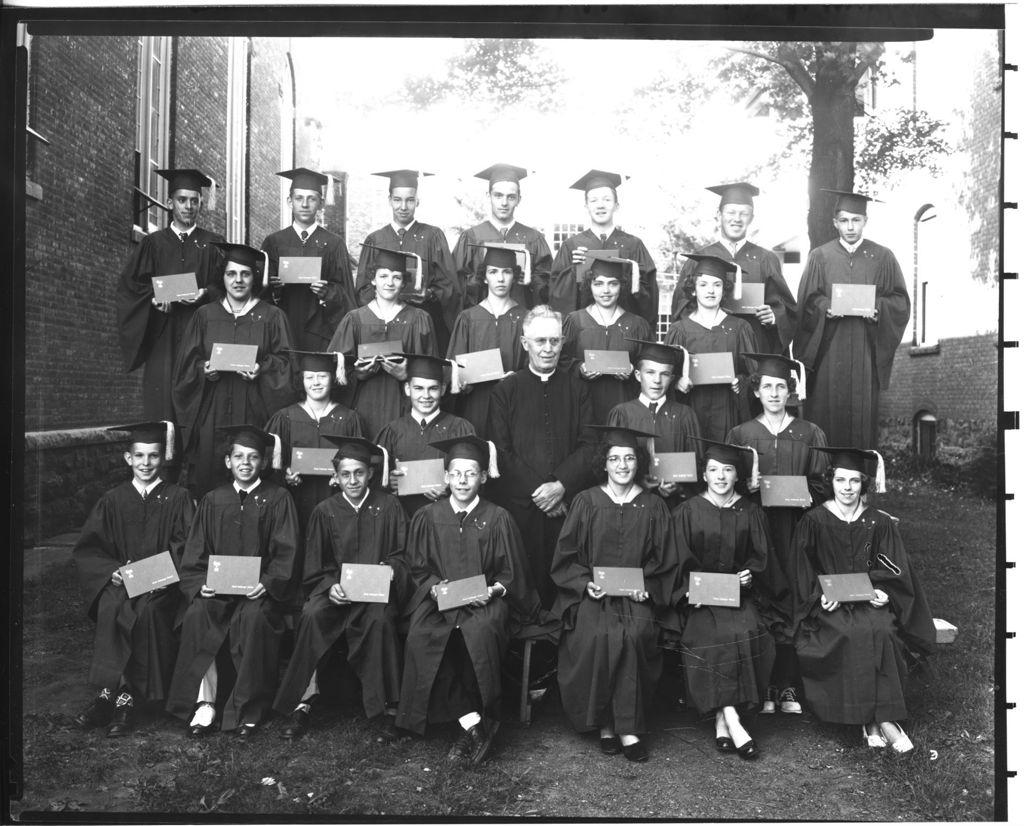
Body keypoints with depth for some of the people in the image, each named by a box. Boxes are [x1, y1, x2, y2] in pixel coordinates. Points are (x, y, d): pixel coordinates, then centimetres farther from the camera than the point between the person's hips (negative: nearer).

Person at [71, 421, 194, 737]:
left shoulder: (178, 498, 6)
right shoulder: (112, 501, 11)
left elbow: (186, 548, 0)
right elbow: (86, 550, 9)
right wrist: (111, 570, -10)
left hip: (162, 584, -1)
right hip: (119, 581, 2)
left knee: (148, 611, -31)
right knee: (112, 608, -30)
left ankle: (115, 695, -20)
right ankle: (119, 694, -24)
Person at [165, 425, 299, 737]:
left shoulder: (278, 499, 4)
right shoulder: (213, 501, 13)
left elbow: (285, 552, -2)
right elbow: (195, 552, 9)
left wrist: (267, 583, -17)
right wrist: (200, 583, -9)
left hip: (260, 589, -2)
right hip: (216, 588, 3)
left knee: (253, 618, -32)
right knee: (196, 614, -27)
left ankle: (248, 711, -16)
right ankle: (204, 704, -16)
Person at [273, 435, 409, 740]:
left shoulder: (387, 506, 3)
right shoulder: (325, 512, 5)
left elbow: (401, 555, 5)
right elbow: (315, 567, 6)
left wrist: (387, 569, -16)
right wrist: (330, 586, -14)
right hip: (334, 588, 2)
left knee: (380, 620, -33)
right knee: (312, 616, -30)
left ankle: (388, 707, -19)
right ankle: (303, 702, -19)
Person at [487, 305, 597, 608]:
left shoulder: (577, 387, 9)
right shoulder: (506, 390, 6)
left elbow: (590, 445, 1)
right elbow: (500, 451, -1)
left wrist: (560, 485, -13)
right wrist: (537, 490, -10)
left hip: (570, 504, 1)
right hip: (521, 504, -1)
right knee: (526, 580, 2)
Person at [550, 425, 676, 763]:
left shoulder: (653, 506, 6)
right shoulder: (586, 502, 3)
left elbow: (664, 561, 8)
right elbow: (565, 559, 4)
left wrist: (646, 587, -8)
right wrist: (586, 583, -12)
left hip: (637, 596, 1)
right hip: (590, 594, 0)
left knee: (635, 634, -28)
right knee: (596, 636, -27)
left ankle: (627, 728, -14)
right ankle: (604, 722, -7)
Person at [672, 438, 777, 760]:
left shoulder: (751, 513, 11)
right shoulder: (687, 512, 4)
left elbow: (761, 555, 9)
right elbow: (681, 560, 1)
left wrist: (749, 574, -11)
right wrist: (692, 587, -15)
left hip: (741, 592, 2)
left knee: (747, 631, -25)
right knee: (712, 634, -28)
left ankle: (722, 723, -14)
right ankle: (732, 721, -20)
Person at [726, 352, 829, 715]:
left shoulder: (810, 434, 10)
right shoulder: (740, 435, 9)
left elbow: (820, 485, 10)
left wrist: (804, 496, -9)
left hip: (796, 527, 1)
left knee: (793, 603, -3)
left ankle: (788, 686, 7)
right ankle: (763, 687, 5)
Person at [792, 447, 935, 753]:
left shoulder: (880, 523, 9)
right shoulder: (813, 522, 3)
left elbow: (892, 570, 7)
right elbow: (805, 574, 2)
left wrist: (881, 592, -12)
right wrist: (821, 595, -15)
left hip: (871, 599, 2)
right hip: (829, 604, -2)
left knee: (880, 631, -30)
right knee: (853, 634, -31)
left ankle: (873, 721, -23)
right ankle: (882, 720, -23)